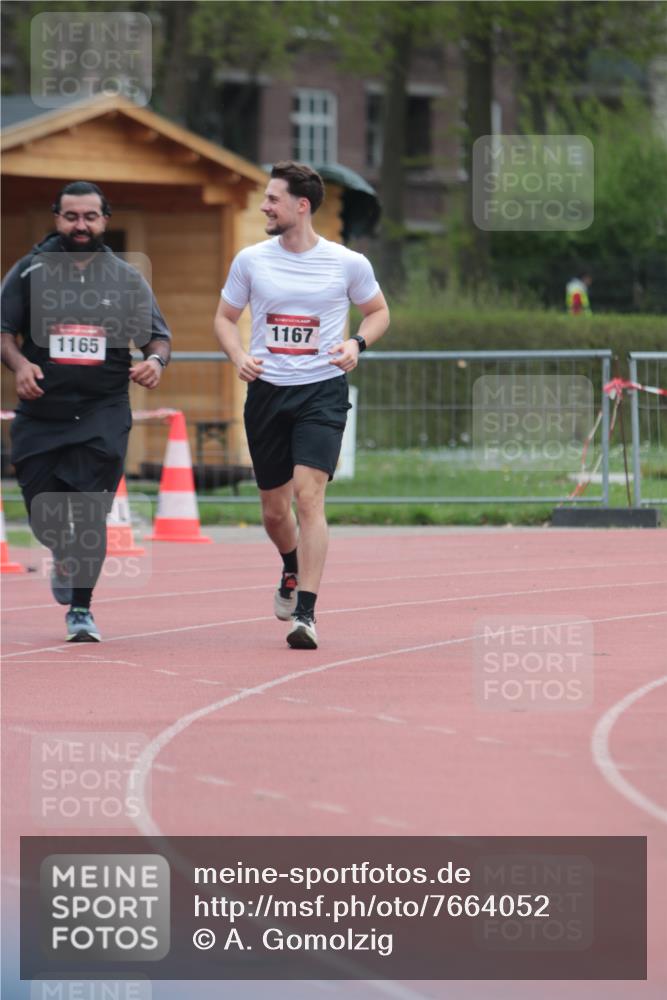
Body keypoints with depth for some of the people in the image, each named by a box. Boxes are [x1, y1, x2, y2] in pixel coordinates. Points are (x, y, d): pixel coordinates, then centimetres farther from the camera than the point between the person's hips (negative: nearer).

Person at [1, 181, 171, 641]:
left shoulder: (126, 278, 8)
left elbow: (159, 336, 10)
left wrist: (155, 360, -13)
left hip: (103, 414, -1)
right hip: (41, 411, 1)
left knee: (90, 514, -12)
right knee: (44, 516, 4)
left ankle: (81, 610, 0)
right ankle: (64, 556, 40)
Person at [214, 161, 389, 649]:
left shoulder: (348, 264, -3)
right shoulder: (250, 260, 2)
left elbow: (378, 310, 13)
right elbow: (226, 317, 13)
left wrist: (358, 343, -8)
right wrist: (239, 356, -7)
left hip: (323, 390, -3)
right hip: (267, 391, 3)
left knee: (309, 496, -18)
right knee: (275, 511, 11)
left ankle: (305, 614, -18)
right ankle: (294, 570, 45)